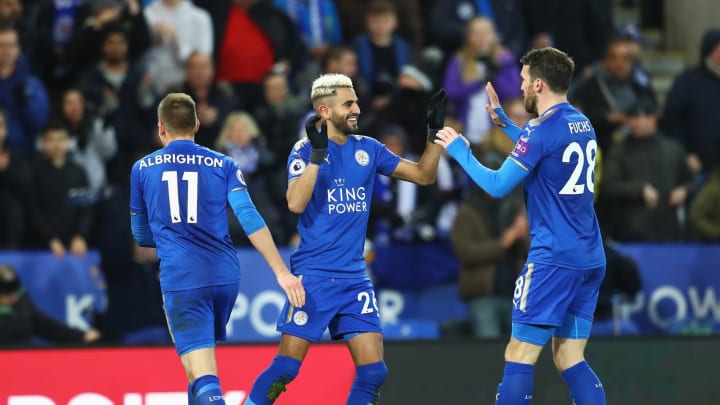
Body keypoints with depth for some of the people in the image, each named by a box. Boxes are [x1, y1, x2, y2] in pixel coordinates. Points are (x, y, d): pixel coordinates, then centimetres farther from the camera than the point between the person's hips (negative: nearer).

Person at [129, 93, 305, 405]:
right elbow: (250, 219, -5)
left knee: (202, 375, -13)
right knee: (201, 360, 27)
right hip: (225, 276, 3)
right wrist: (282, 272, -8)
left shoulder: (142, 169, 10)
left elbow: (141, 235, 20)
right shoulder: (223, 166, 9)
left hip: (180, 279, -3)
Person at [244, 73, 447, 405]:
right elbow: (296, 203, -21)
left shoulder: (368, 149, 9)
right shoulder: (305, 150, -6)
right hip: (313, 276, -5)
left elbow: (424, 175, 13)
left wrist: (434, 132, 0)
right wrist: (316, 153, -27)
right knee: (285, 367, -9)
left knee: (373, 371, -2)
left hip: (355, 277, 5)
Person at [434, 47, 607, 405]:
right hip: (590, 260, 8)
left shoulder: (543, 128, -12)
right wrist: (503, 122, 31)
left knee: (519, 357, -3)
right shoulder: (583, 125, 12)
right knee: (570, 360, 9)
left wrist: (460, 151, 3)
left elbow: (498, 186, -10)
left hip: (554, 259, -8)